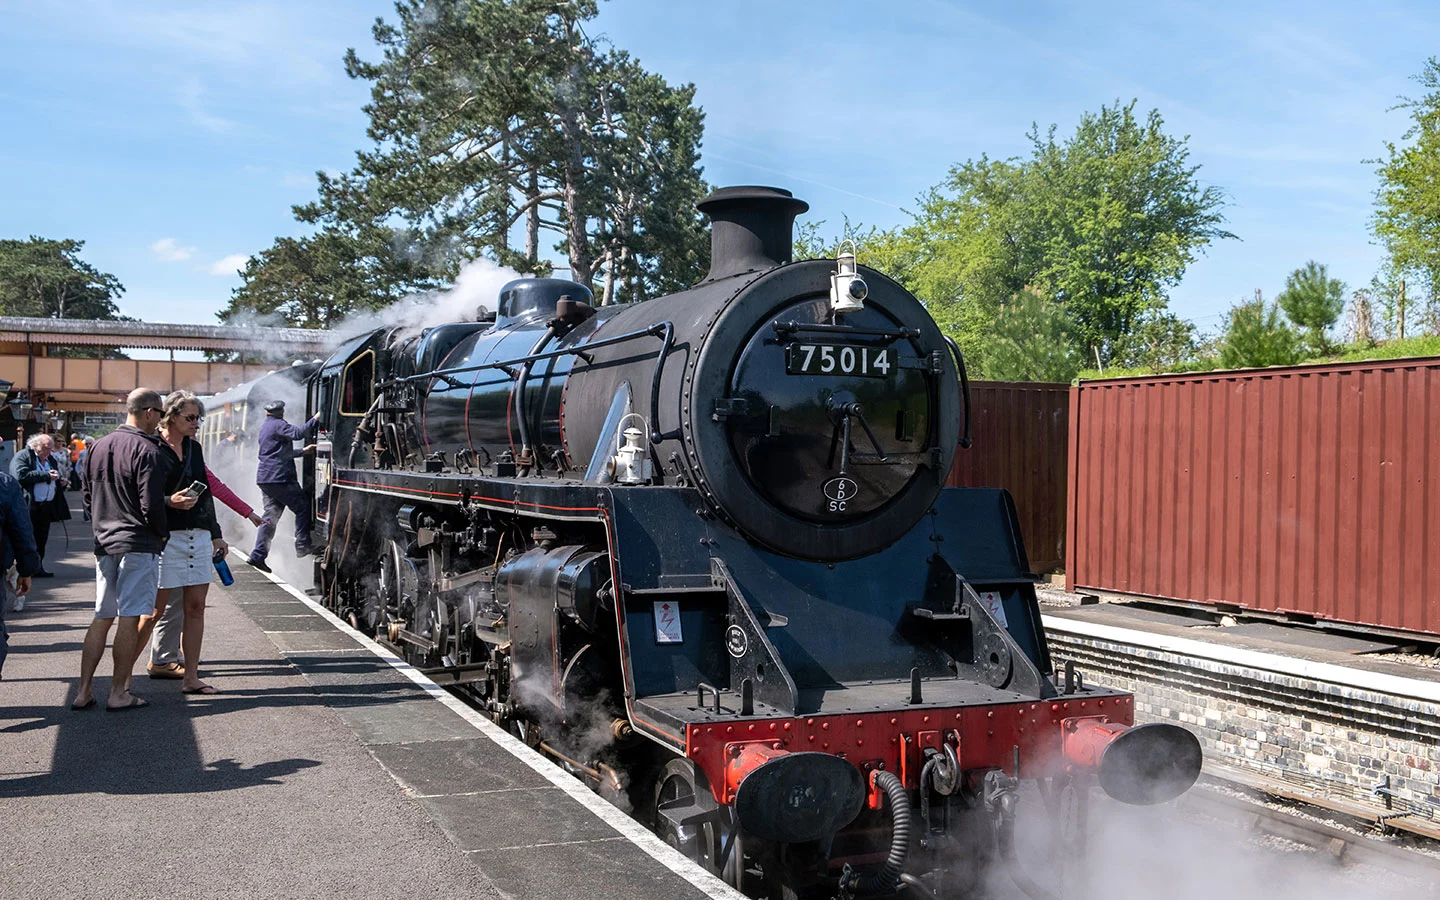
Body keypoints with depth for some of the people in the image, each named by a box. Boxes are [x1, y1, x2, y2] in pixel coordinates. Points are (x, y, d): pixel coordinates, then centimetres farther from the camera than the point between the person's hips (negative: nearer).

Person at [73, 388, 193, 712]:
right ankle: (119, 693, 2)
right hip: (139, 545, -7)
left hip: (104, 543, 7)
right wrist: (164, 532, 0)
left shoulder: (98, 447, 10)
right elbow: (151, 506, -17)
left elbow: (89, 497, 16)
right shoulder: (147, 451, -14)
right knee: (129, 618, -1)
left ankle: (84, 691, 13)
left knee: (102, 617, 13)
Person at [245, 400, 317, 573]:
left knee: (271, 515, 8)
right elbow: (297, 433, -26)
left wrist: (303, 451, 32)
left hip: (265, 478, 9)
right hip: (279, 477, -9)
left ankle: (258, 555, 2)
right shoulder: (278, 425, -7)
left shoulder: (265, 427, 24)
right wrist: (315, 420, -22)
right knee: (303, 507, -1)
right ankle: (302, 546, -3)